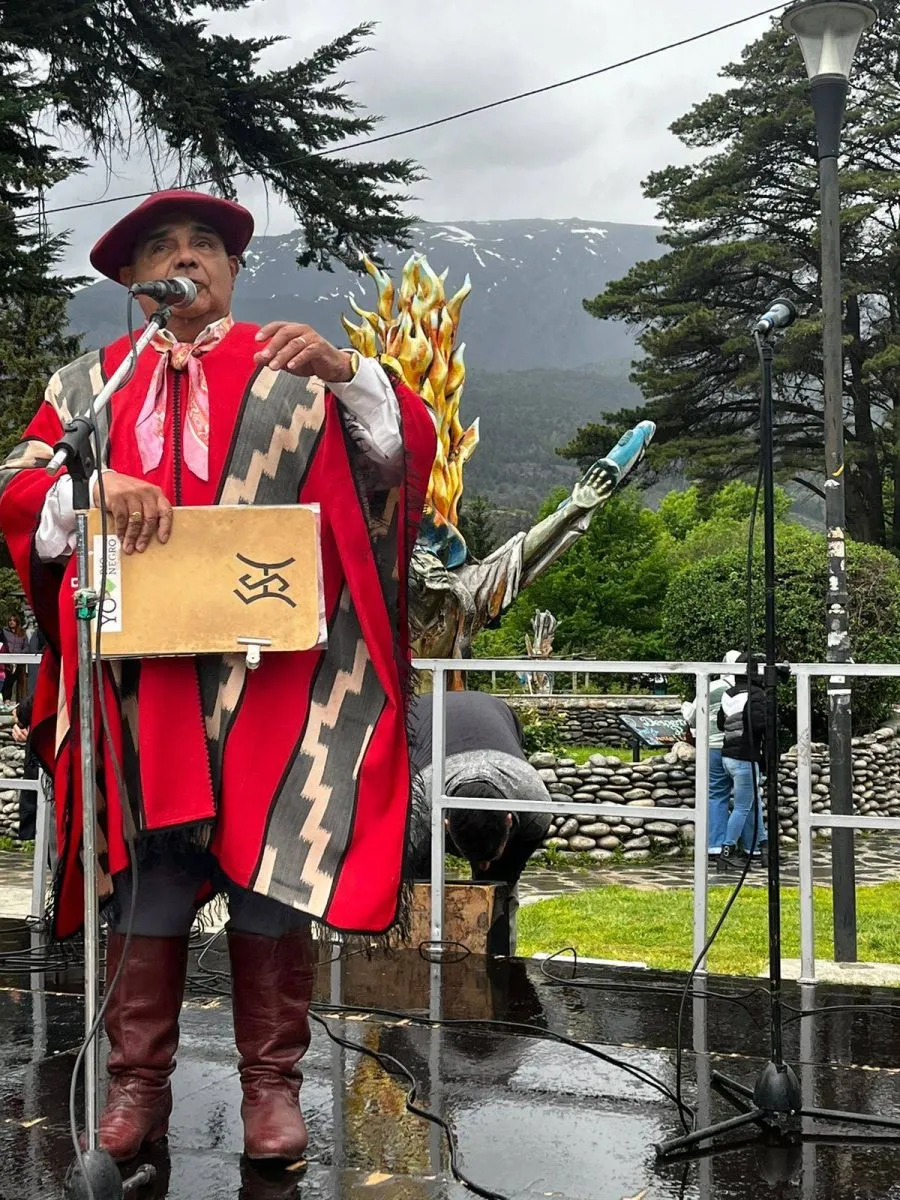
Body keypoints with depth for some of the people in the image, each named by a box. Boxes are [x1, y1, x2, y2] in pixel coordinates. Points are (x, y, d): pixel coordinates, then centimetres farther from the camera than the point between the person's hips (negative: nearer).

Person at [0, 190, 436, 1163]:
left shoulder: (296, 369, 12)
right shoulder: (90, 385, 17)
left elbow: (407, 452, 2)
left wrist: (347, 373, -17)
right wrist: (92, 487, -11)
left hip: (277, 676, -1)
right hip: (145, 678, 1)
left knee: (272, 866, -1)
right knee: (146, 871, 1)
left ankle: (271, 1083, 11)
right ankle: (138, 1081, 12)